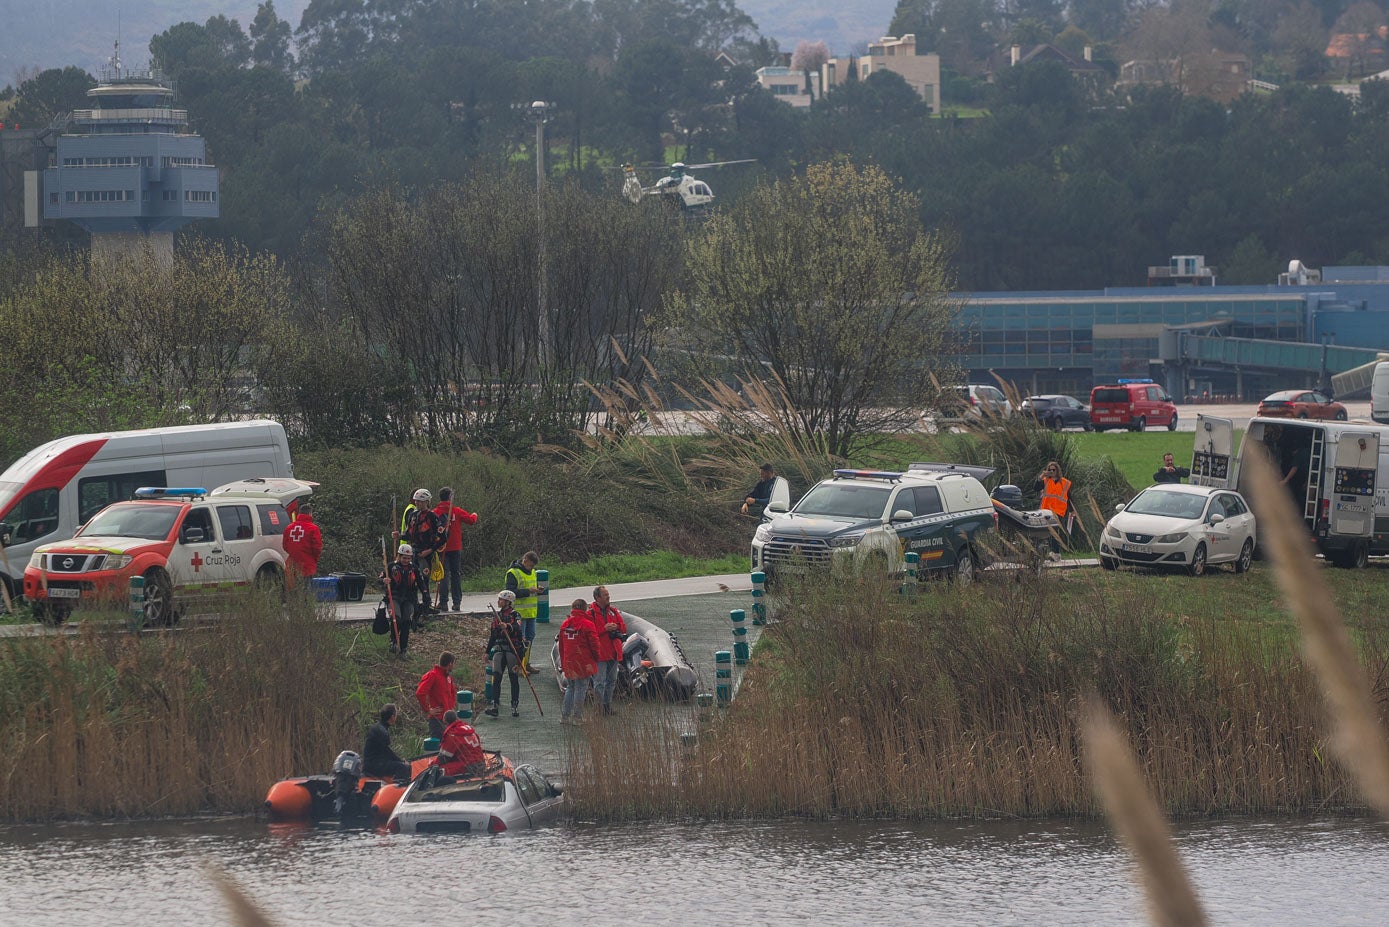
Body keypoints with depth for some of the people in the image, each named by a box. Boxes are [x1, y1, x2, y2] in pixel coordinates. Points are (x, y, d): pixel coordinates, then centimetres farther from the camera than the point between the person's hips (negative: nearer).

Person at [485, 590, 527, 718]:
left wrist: (507, 627, -45)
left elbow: (518, 627, -25)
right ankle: (494, 706, -10)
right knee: (496, 678, -5)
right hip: (499, 649, 5)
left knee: (513, 678, 1)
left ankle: (515, 706, 8)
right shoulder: (497, 616, 15)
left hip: (513, 649, -5)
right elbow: (493, 635, 21)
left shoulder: (515, 615, -4)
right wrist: (488, 651, 21)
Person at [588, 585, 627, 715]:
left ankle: (608, 704, 26)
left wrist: (616, 627, -9)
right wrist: (604, 629, -21)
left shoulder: (613, 611, 11)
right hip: (600, 653, -7)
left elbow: (623, 627, 12)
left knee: (612, 680, 15)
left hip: (614, 652, 7)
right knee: (599, 682, -5)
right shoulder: (591, 613, -9)